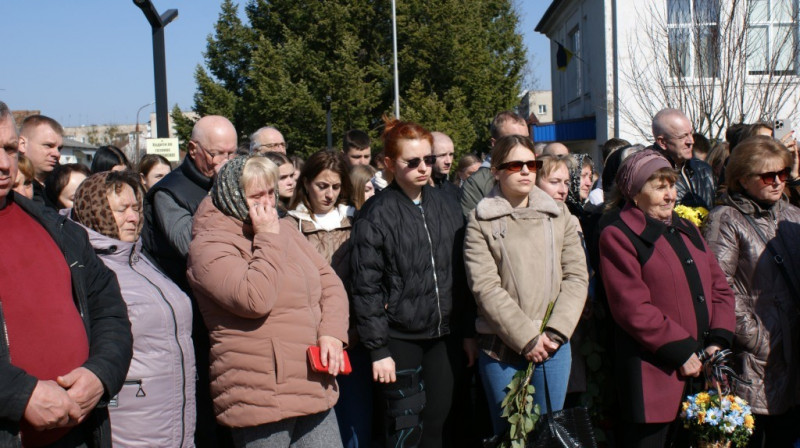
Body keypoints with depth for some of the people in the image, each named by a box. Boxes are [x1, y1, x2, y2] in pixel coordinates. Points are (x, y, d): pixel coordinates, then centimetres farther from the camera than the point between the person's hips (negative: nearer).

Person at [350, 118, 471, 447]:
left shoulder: (446, 207, 6)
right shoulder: (375, 215, -9)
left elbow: (460, 275, 11)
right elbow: (366, 289, -10)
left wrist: (467, 332, 10)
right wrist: (377, 349, -11)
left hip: (441, 335, 5)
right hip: (399, 338, -4)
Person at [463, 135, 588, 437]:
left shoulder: (559, 214, 6)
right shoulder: (481, 221, -3)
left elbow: (576, 276, 1)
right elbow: (485, 287, -10)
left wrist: (555, 332, -9)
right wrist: (527, 338, -14)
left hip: (553, 346, 2)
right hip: (502, 348, -2)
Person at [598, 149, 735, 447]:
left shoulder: (686, 230, 16)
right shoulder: (618, 235, -8)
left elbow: (720, 288, 12)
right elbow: (632, 308, -16)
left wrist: (718, 341, -2)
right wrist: (682, 352, -15)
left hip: (701, 369, 7)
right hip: (654, 377, -7)